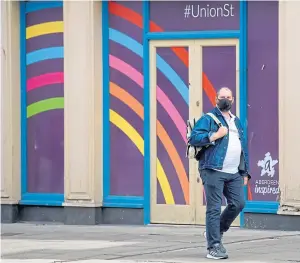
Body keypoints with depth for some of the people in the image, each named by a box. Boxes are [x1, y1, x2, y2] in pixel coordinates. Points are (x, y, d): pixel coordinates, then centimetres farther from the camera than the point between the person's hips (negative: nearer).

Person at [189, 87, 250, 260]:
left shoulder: (237, 122, 22)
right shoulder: (208, 119, 1)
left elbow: (243, 147, 23)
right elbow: (194, 138, -10)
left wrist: (245, 172, 18)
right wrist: (216, 135, -17)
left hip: (235, 174, 6)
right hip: (214, 171, -6)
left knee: (238, 204, 0)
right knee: (214, 209, -6)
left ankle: (217, 231, 22)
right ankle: (214, 247, -3)